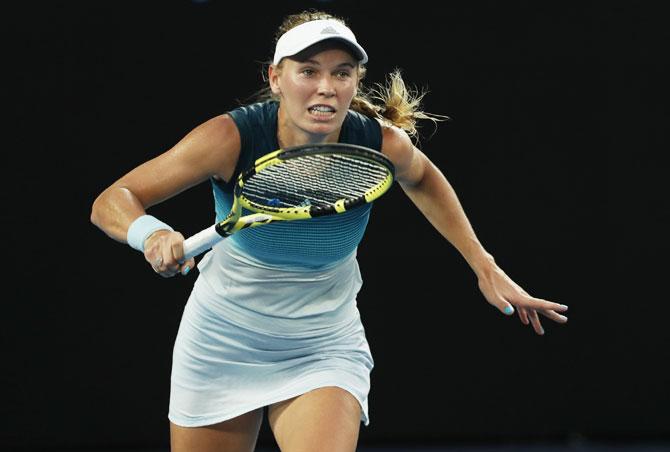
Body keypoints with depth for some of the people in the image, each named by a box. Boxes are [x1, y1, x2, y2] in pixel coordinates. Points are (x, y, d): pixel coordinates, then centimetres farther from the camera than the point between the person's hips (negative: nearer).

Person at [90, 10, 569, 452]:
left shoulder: (383, 145, -17)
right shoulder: (232, 138, -24)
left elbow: (422, 179, 9)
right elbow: (110, 202, -22)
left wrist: (485, 268, 7)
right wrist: (151, 233, -44)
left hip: (324, 352, 0)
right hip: (221, 343, 0)